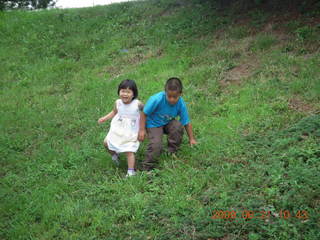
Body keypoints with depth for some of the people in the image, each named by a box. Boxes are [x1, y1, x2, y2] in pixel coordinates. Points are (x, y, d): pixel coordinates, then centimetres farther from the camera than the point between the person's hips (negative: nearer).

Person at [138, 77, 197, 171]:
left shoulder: (181, 103, -20)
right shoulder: (157, 99, -31)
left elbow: (187, 123, -9)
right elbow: (144, 114, -18)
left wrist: (191, 139, -2)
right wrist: (142, 130, -20)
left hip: (168, 123, 4)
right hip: (154, 124, -3)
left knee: (178, 126, -28)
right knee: (156, 145, -26)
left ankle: (172, 151, -3)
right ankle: (147, 167, -2)